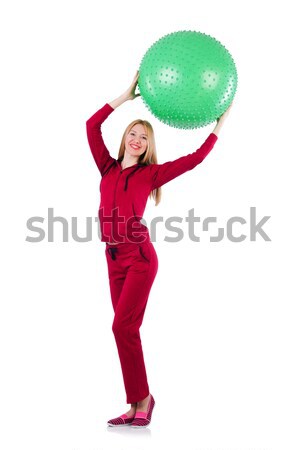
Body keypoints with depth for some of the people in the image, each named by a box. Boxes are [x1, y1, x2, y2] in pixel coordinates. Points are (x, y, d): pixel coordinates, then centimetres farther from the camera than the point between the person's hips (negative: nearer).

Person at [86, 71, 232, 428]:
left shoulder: (151, 174, 3)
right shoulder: (108, 168, 13)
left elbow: (195, 159, 0)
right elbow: (92, 125, 9)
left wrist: (220, 124, 6)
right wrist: (128, 95, 11)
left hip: (140, 258, -5)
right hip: (114, 259, 5)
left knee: (123, 326, -14)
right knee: (126, 329, 4)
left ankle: (142, 398, -2)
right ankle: (137, 404, 7)